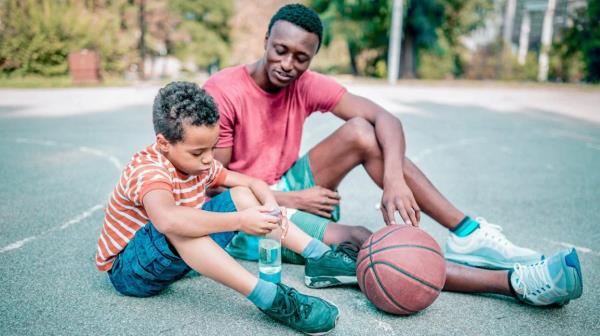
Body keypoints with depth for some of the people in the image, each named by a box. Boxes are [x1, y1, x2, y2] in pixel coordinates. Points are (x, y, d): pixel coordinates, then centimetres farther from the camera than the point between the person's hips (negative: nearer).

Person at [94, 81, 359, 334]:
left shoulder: (198, 163, -3)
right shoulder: (147, 170, -29)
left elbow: (253, 182, 1)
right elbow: (168, 221, -51)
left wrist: (271, 206, -21)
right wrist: (239, 221, -47)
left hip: (178, 255, 8)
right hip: (128, 269, -7)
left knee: (242, 195, -4)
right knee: (176, 227, -42)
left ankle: (317, 254, -5)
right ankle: (268, 297, -44)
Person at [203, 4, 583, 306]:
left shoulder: (306, 85, -7)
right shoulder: (223, 91, -19)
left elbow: (386, 119, -15)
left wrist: (394, 179, -34)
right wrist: (292, 201, -20)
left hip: (287, 187, 5)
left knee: (360, 130, -19)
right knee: (356, 239, -29)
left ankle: (468, 233, -18)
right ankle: (513, 280, -30)